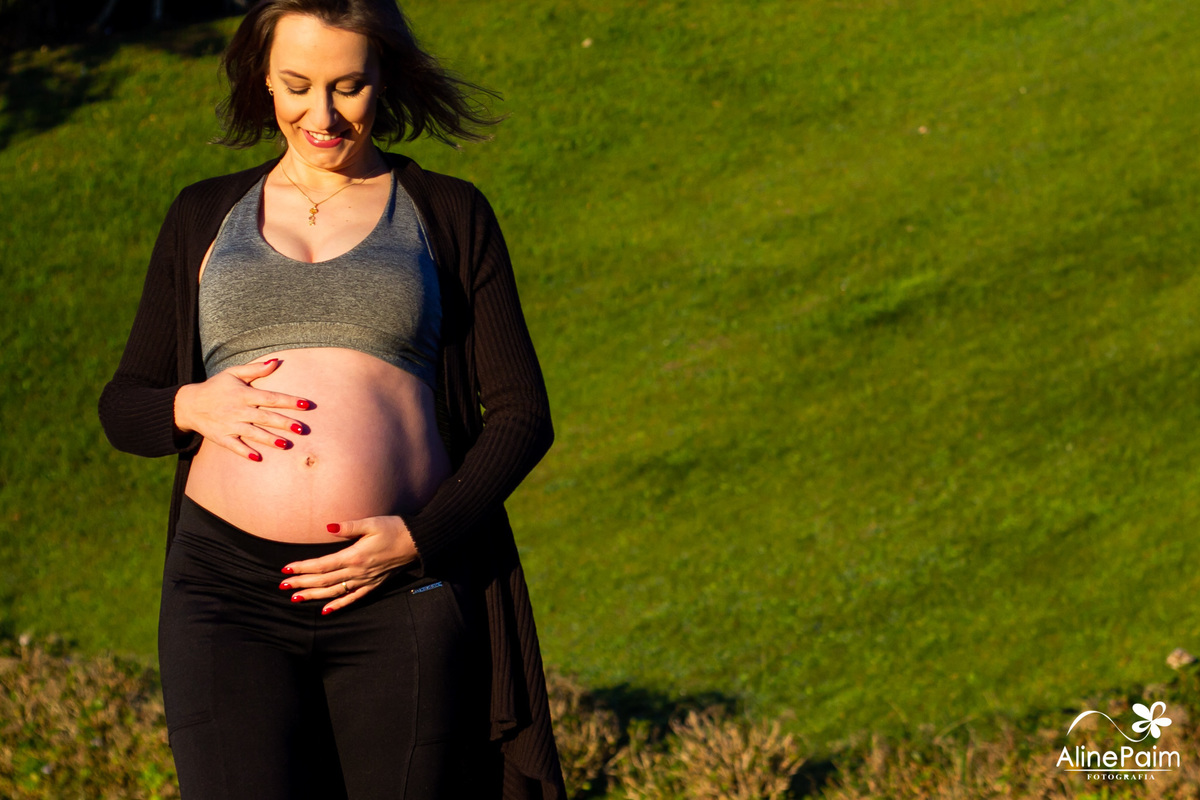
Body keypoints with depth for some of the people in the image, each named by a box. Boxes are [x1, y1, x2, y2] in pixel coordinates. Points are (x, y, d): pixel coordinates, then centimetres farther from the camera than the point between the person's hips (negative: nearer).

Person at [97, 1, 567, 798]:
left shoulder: (448, 215, 10)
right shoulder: (205, 217, 15)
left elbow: (521, 413, 6)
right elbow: (124, 406, 17)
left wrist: (418, 539, -9)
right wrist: (192, 405, -6)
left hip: (402, 592, -1)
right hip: (231, 588, 1)